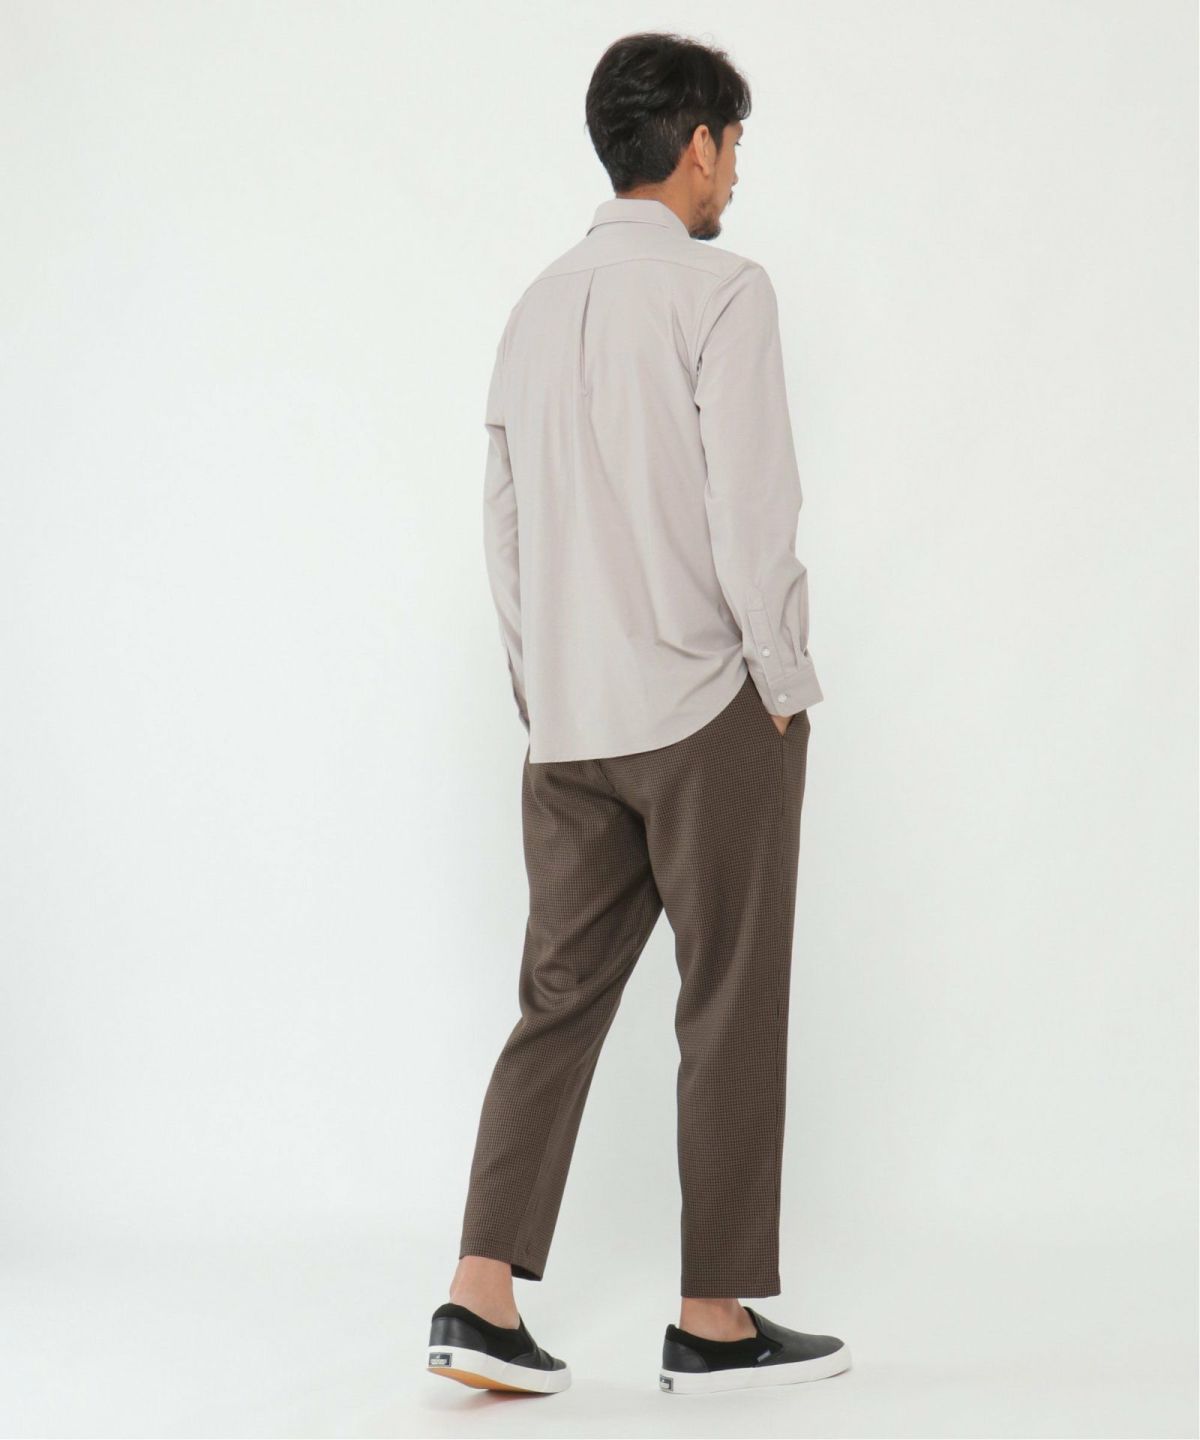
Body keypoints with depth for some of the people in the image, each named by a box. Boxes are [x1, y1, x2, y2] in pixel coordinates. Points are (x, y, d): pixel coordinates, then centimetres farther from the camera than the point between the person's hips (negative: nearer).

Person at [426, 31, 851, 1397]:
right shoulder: (719, 288, -9)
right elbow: (752, 509, -15)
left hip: (567, 722, 6)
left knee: (561, 998, 9)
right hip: (707, 713, -6)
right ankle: (714, 1321, 10)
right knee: (731, 1012, 3)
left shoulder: (538, 304, 12)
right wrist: (783, 686, -6)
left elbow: (503, 524, 13)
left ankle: (481, 1298, 3)